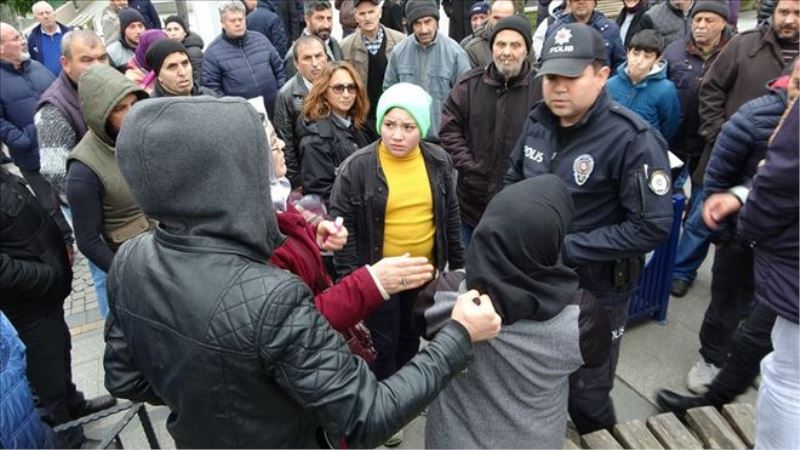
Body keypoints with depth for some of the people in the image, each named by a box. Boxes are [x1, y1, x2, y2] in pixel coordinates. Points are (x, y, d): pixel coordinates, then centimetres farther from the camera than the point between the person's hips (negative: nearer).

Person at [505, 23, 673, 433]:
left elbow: (652, 227, -23)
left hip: (595, 291, -5)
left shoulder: (632, 140, -23)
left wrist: (567, 248, -24)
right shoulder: (537, 121, -3)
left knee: (586, 394, 15)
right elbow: (514, 180, 12)